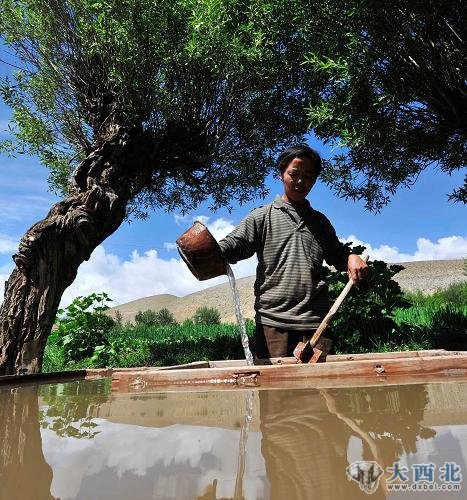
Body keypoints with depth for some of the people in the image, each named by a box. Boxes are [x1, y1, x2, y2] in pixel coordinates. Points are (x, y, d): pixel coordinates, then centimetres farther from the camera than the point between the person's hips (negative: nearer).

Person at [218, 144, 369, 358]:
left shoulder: (320, 221, 20)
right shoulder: (262, 217, 7)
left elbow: (337, 255, 28)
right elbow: (234, 244, -4)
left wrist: (351, 257, 4)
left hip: (316, 320, 4)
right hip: (273, 319, -3)